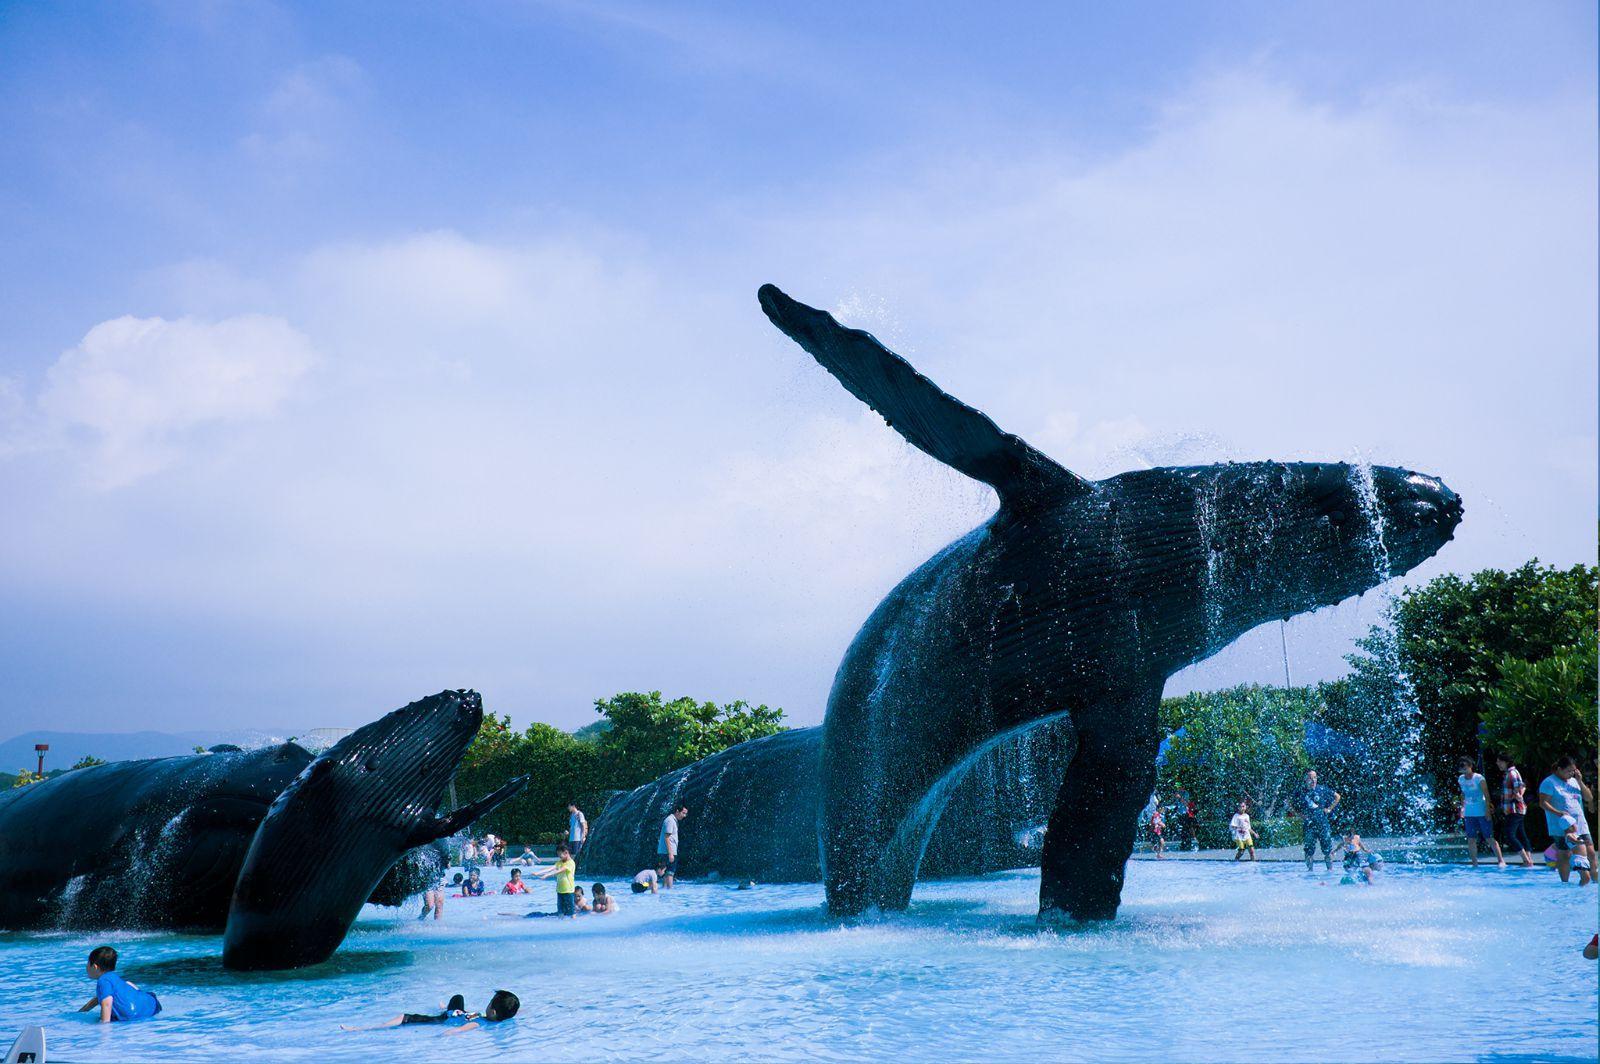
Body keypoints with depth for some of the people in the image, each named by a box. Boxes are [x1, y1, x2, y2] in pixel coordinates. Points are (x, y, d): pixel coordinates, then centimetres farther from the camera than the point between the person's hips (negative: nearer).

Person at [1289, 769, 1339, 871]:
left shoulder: (1322, 789, 1)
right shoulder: (1300, 792, 0)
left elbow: (1337, 796, 14)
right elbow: (1290, 807, 10)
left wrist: (1329, 809, 7)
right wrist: (1299, 815, -3)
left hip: (1322, 823, 0)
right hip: (1309, 824, 0)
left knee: (1327, 848, 0)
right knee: (1309, 850, 2)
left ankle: (1330, 869, 10)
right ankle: (1309, 869, 12)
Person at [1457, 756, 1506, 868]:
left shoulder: (1479, 778, -11)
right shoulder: (1461, 779, 5)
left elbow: (1486, 795, -12)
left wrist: (1487, 810, -18)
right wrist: (1462, 807, 11)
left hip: (1482, 813, -5)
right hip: (1469, 814, 5)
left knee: (1489, 838, -3)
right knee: (1471, 840, 4)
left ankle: (1501, 861, 7)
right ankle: (1475, 863, 10)